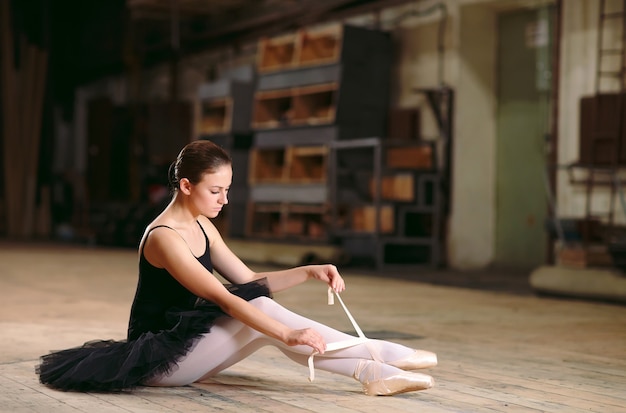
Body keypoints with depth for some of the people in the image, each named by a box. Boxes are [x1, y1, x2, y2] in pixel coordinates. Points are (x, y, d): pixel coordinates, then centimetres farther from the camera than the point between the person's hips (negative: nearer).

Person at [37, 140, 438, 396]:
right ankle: (377, 358, -26)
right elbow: (224, 299, -30)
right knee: (261, 314, -25)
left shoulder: (203, 226, 7)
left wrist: (309, 272, -5)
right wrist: (288, 335, -36)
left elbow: (249, 281, 9)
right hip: (158, 357, -8)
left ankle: (373, 372, -23)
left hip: (186, 342, 8)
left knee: (260, 309, -17)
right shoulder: (164, 237, -21)